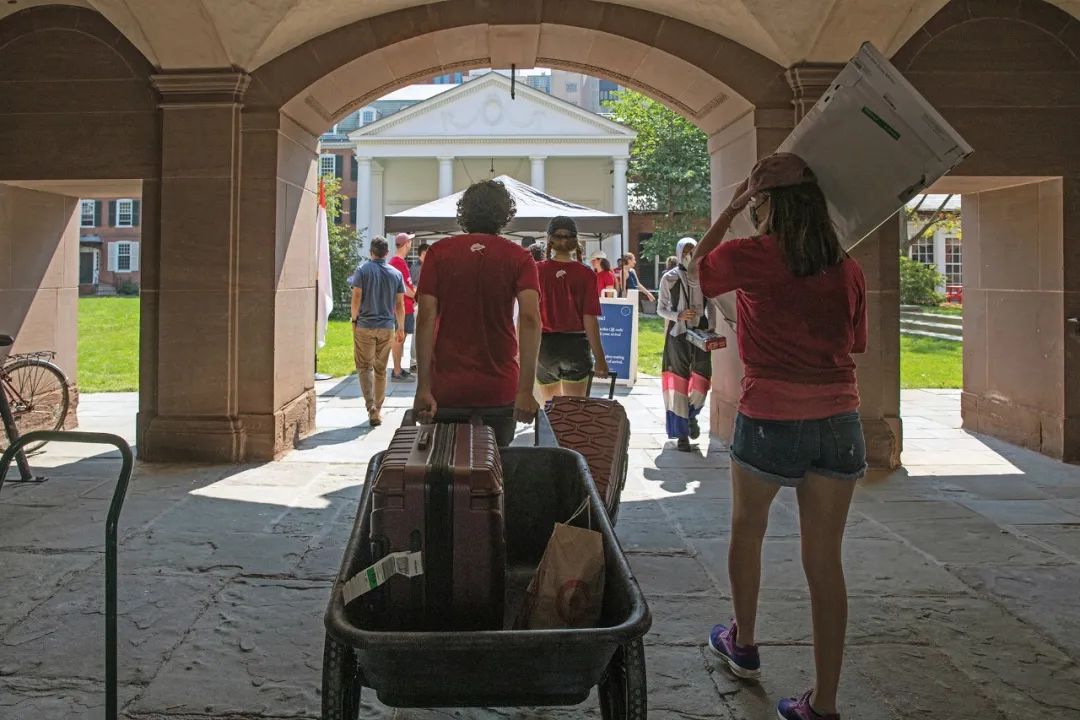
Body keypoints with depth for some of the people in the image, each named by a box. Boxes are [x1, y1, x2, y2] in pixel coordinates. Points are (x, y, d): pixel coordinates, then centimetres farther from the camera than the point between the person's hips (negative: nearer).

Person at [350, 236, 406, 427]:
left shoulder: (363, 270, -4)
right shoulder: (396, 274, 5)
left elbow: (357, 297, -8)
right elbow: (400, 304, 6)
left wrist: (354, 319, 4)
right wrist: (401, 328, 13)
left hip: (365, 326, -3)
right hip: (387, 327, 3)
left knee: (364, 367, 2)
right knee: (381, 369, 12)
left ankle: (371, 407, -13)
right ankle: (378, 409, 19)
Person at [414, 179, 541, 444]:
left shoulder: (439, 252, 1)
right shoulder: (519, 257, -1)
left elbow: (426, 319, -8)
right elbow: (529, 319, -15)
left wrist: (423, 387, -10)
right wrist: (526, 390, -20)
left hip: (447, 387, 0)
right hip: (500, 389, 0)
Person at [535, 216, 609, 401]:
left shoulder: (537, 271, -3)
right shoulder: (585, 274, -6)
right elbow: (590, 319, -8)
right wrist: (599, 358, -1)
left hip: (545, 344, 1)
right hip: (576, 344, -1)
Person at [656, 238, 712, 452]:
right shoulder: (669, 278, 0)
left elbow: (711, 307, 11)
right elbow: (660, 309, 3)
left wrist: (711, 329, -1)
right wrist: (678, 316, -14)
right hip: (677, 334, -2)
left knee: (701, 380, -4)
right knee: (678, 382, -1)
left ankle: (691, 416, 29)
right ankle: (682, 433, 8)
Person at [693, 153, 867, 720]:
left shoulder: (750, 257, -9)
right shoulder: (847, 269, 2)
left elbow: (697, 267, 12)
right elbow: (856, 344, 14)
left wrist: (731, 208, 17)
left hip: (771, 421, -3)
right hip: (839, 422, 3)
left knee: (747, 530, 23)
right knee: (825, 558, 8)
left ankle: (743, 644, 41)